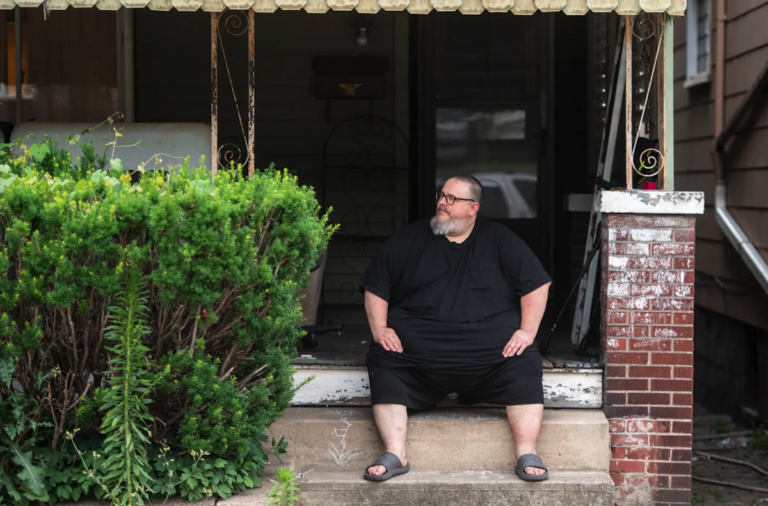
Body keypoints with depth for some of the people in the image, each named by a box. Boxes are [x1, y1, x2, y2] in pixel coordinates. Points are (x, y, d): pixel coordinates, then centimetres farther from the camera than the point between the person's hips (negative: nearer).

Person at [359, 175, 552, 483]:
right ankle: (395, 456, -25)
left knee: (526, 363, -27)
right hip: (417, 345, 1)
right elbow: (375, 287, 13)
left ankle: (527, 456, -24)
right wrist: (380, 329, -2)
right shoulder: (410, 239, 13)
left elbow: (536, 284, 8)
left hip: (489, 342, -1)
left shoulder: (499, 241, 11)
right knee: (382, 361, -25)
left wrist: (527, 331, -4)